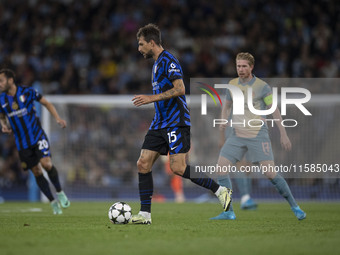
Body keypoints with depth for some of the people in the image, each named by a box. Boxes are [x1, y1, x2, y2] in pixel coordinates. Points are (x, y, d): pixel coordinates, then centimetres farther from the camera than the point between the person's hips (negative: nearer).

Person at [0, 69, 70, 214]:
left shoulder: (27, 92, -8)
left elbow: (46, 103, 4)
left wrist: (58, 118, -8)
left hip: (37, 136, -3)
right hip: (22, 142, 3)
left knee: (46, 164, -20)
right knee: (37, 172, 1)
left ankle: (60, 193, 2)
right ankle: (53, 202, 13)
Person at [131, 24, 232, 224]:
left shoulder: (168, 60, -11)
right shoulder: (157, 63, 20)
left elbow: (180, 89, -21)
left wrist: (151, 98, -21)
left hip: (176, 123, -10)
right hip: (160, 123, 10)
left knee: (178, 168, -16)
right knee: (143, 164, -1)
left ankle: (220, 190, -3)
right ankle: (145, 214, 1)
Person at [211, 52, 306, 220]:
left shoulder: (262, 86, -7)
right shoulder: (232, 84, 8)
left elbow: (275, 110, -3)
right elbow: (227, 106, 22)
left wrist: (283, 134, -7)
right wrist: (223, 120, 1)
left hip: (258, 135, -5)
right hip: (237, 135, 5)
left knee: (270, 173, -13)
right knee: (221, 168, -9)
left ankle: (295, 207, 3)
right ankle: (228, 212, -3)